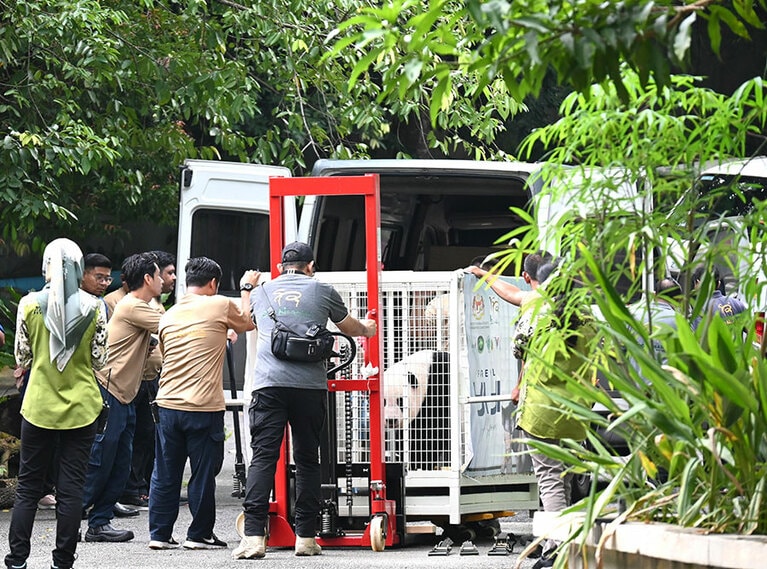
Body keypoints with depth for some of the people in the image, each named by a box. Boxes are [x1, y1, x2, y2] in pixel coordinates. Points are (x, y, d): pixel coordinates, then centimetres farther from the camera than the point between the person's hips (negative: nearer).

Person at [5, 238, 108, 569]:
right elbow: (100, 360, -1)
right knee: (71, 488, 4)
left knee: (28, 486, 9)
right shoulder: (93, 308, -6)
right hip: (81, 408, 0)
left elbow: (21, 358, 0)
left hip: (39, 406, 0)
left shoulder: (30, 305, -7)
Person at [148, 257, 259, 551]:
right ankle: (199, 534, 10)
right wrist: (246, 289, 30)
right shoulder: (220, 305, -4)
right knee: (203, 474, 5)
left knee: (165, 474, 10)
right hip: (204, 408, -5)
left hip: (167, 405, 5)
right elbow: (248, 322, 14)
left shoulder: (168, 316, 11)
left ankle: (159, 533, 12)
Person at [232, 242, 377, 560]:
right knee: (307, 459, 9)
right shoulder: (322, 292, 14)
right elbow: (349, 327, 32)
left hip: (269, 384, 0)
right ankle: (306, 537, 9)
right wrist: (367, 330, 55)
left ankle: (253, 537, -16)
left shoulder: (261, 293, 19)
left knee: (263, 457, -5)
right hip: (310, 386, 0)